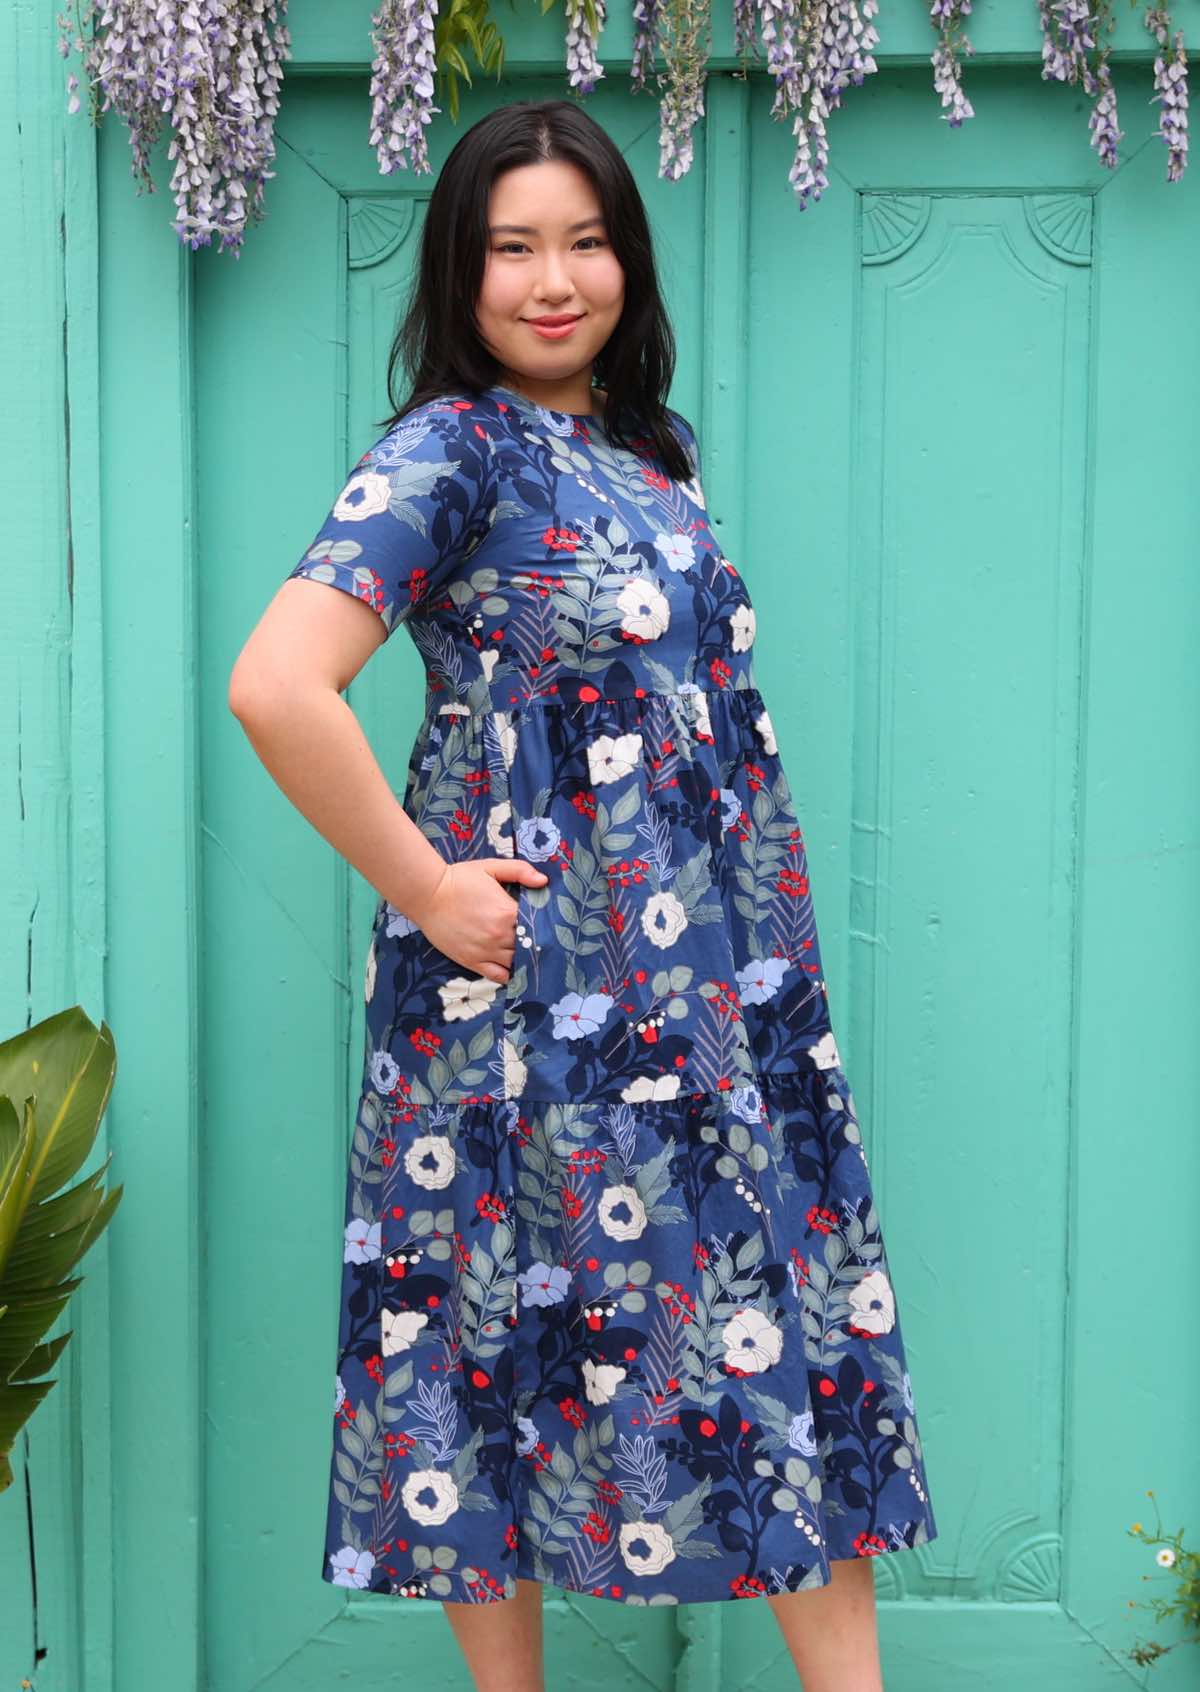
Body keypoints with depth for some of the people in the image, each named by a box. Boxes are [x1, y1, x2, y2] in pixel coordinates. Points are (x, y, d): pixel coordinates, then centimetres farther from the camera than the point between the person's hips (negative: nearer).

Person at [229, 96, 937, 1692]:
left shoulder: (646, 446, 11)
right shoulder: (450, 450, -11)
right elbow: (274, 685, -25)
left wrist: (766, 939, 12)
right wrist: (422, 889, -18)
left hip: (720, 977, 7)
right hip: (542, 991, -7)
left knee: (798, 1320, 9)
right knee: (527, 1337, 4)